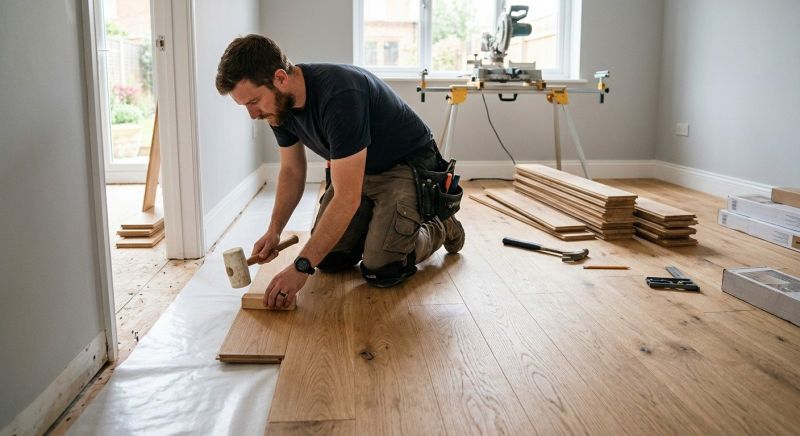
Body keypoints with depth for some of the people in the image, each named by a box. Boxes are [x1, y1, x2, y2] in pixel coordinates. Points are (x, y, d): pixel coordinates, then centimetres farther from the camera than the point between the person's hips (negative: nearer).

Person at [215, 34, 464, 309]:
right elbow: (292, 170, 4)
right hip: (357, 169, 7)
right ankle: (378, 220, 25)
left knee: (380, 271, -18)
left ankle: (440, 228, 11)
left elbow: (347, 198, -38)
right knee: (328, 259, -3)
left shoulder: (339, 96, -37)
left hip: (408, 166, -7)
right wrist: (274, 231, -9)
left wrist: (301, 267, -38)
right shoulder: (280, 105, -11)